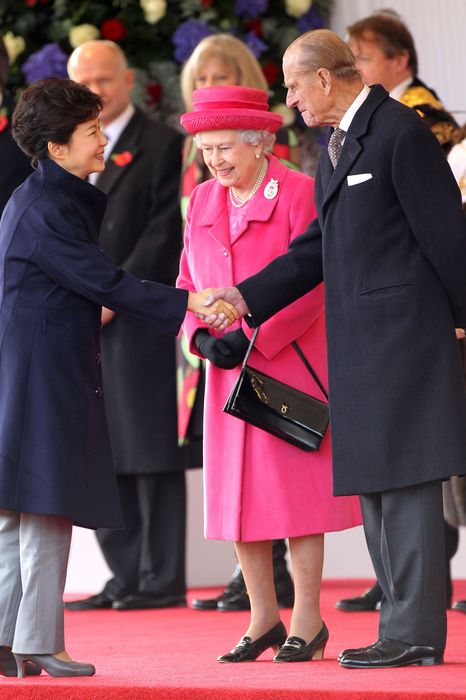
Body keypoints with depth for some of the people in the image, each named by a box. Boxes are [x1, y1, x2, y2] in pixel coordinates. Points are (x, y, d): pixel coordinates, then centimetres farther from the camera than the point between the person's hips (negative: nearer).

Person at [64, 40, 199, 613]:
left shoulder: (162, 146, -2)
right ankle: (125, 577, 14)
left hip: (140, 323, -6)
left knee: (151, 454, -4)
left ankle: (162, 580, 0)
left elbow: (163, 235, -9)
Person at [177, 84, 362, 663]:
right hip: (229, 374, 6)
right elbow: (188, 281, 13)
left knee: (294, 483, -4)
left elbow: (309, 286, -13)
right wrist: (202, 336, -6)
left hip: (289, 362, -6)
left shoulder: (299, 193, -8)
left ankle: (307, 620, 3)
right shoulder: (203, 201, 11)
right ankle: (263, 619, 16)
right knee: (237, 488, 6)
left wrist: (252, 338, -19)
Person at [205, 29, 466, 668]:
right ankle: (405, 626, 17)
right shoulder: (338, 147, 17)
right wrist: (245, 298, 9)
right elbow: (317, 248, 18)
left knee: (405, 478, -8)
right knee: (372, 480, 11)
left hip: (402, 329, -10)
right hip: (359, 342, 10)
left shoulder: (400, 131, -12)